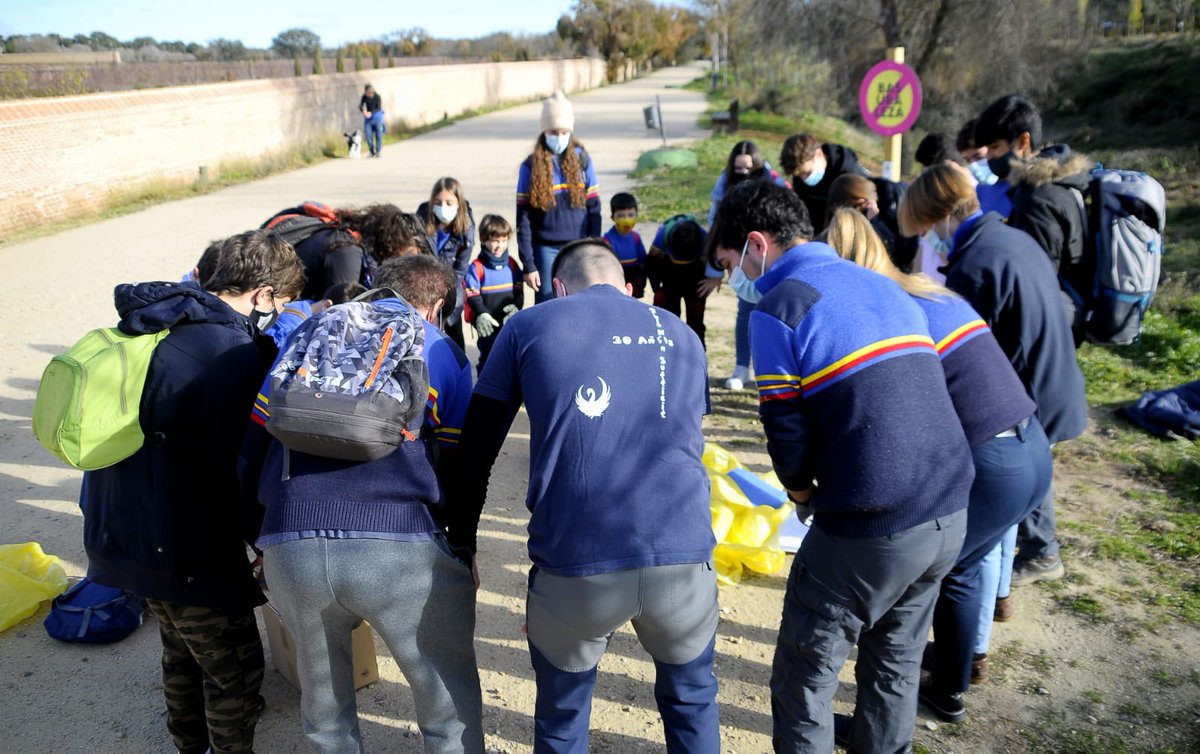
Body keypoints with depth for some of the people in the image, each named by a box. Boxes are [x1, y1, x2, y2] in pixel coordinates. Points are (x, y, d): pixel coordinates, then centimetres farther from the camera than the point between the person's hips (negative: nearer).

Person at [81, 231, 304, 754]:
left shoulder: (147, 325, 5)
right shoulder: (236, 354, -24)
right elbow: (243, 467, -22)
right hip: (182, 549, -9)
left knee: (183, 652, 28)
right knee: (234, 669, 10)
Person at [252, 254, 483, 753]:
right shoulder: (441, 351, 13)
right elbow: (460, 467, 12)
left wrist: (262, 541, 27)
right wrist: (463, 552, 25)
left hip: (290, 550, 4)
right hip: (402, 550, -3)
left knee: (324, 710, 26)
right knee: (452, 711, 15)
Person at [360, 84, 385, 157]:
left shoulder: (377, 97, -13)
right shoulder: (364, 96, -3)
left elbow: (379, 108, -16)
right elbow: (360, 106, -4)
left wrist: (371, 113, -31)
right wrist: (363, 111, -26)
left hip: (377, 116, -3)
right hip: (368, 118, 3)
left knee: (378, 135, -2)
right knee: (368, 135, -4)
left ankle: (378, 151, 8)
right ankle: (372, 152, 6)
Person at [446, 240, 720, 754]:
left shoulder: (528, 326, 12)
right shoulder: (681, 335, 20)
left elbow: (477, 449, 12)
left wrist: (461, 543, 23)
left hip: (574, 564, -2)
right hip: (685, 556, 2)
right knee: (691, 700, 29)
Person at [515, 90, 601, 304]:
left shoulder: (582, 159, 3)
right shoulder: (532, 165, -1)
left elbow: (593, 209, 5)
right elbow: (523, 219, -2)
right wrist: (528, 264, -6)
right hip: (547, 250, -1)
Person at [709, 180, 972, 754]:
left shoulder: (777, 308, -10)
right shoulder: (882, 284, 13)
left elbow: (785, 429, -12)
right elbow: (915, 389, 17)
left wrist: (802, 493, 9)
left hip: (871, 531, -8)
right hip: (951, 512, 8)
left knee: (805, 672, 12)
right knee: (897, 654, 27)